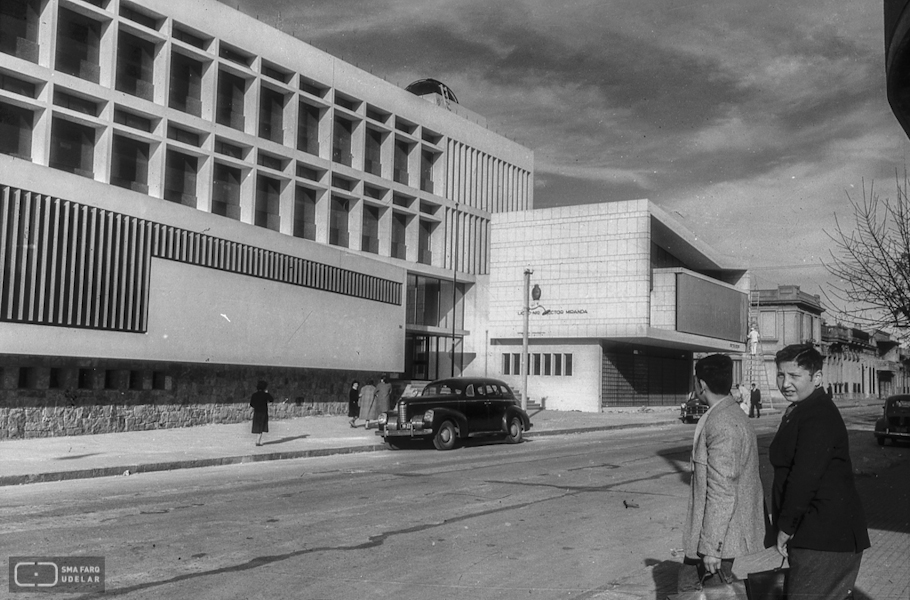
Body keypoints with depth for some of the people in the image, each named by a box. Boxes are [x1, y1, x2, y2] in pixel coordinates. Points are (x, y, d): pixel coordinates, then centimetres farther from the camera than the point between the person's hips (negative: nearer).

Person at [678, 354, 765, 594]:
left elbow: (722, 492, -23)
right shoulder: (735, 416, 11)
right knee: (686, 584, 15)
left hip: (723, 536, -10)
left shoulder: (721, 425, -21)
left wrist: (711, 546, -20)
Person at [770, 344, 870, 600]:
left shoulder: (819, 417, -19)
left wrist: (786, 527, -17)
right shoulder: (799, 411, 15)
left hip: (826, 539, -10)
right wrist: (784, 521, 17)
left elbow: (805, 477, -24)